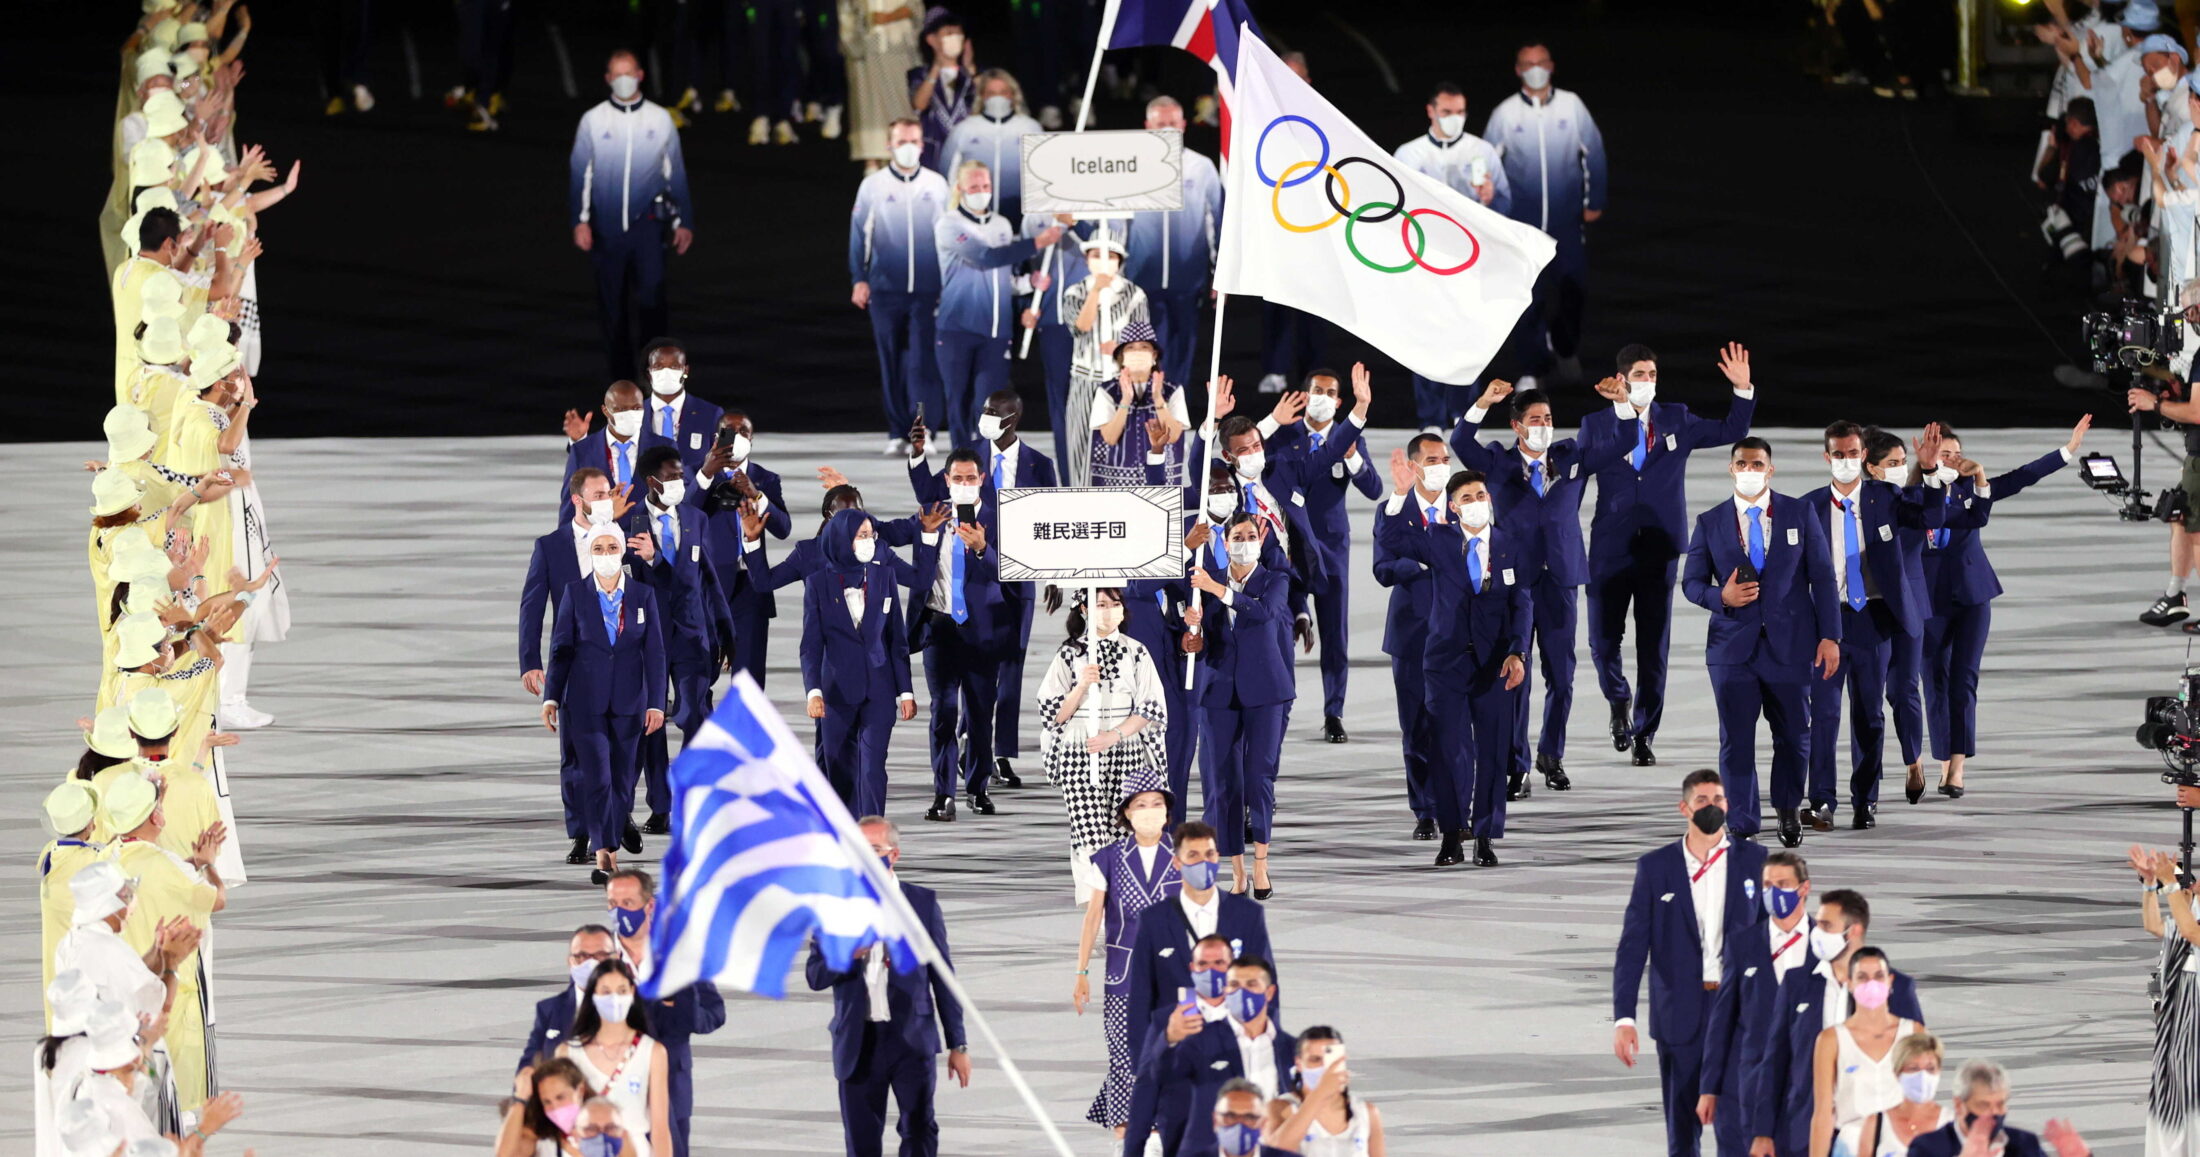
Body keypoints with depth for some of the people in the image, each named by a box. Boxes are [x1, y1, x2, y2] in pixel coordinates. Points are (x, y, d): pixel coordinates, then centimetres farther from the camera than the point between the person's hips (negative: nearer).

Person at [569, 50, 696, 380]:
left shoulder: (660, 119, 6)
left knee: (652, 287, -18)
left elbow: (676, 173, 13)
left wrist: (683, 222, 13)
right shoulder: (593, 121, 4)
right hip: (607, 228, 1)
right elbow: (580, 174, 5)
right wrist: (581, 221, -4)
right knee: (612, 302, 4)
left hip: (647, 224, -1)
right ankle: (618, 370, 15)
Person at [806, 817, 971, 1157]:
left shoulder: (923, 902, 4)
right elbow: (815, 975, -1)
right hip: (859, 1044, 1)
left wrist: (957, 1044, 6)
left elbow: (943, 976, 7)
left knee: (919, 1129, -8)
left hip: (911, 1039, -1)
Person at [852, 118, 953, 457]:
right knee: (891, 363, 4)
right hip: (885, 289, 1)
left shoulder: (937, 186, 7)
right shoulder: (872, 186, 5)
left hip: (928, 289, 0)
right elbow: (859, 235, 8)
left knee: (924, 361, -10)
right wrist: (859, 279, 2)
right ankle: (897, 432, 11)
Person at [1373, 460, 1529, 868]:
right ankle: (1452, 836, 7)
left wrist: (1517, 653, -11)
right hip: (1446, 660, 0)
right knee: (1448, 749, -2)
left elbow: (1520, 605, 1)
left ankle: (1485, 838, 8)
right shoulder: (1438, 540, 3)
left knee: (1493, 751, 1)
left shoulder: (1510, 546, 3)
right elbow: (1390, 537, -8)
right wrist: (1400, 494, -23)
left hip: (1494, 663, 0)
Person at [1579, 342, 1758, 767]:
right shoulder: (1596, 424, 3)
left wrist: (1744, 389, -4)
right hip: (1610, 551, -1)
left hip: (1658, 551, 1)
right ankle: (1619, 701, 33)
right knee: (1603, 641, 1)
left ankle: (1643, 736, 8)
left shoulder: (1676, 420, 7)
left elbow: (1730, 433, 7)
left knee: (1653, 648, 0)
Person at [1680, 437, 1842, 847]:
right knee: (1736, 740, -3)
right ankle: (1743, 827, 2)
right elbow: (1691, 582, 9)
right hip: (1733, 644, 0)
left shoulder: (1800, 515, 4)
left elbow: (1823, 578, 4)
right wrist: (1721, 597, -13)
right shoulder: (1710, 523, 6)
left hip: (1790, 643, 0)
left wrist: (1829, 637, -2)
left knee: (1794, 735, 8)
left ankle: (1787, 809, 32)